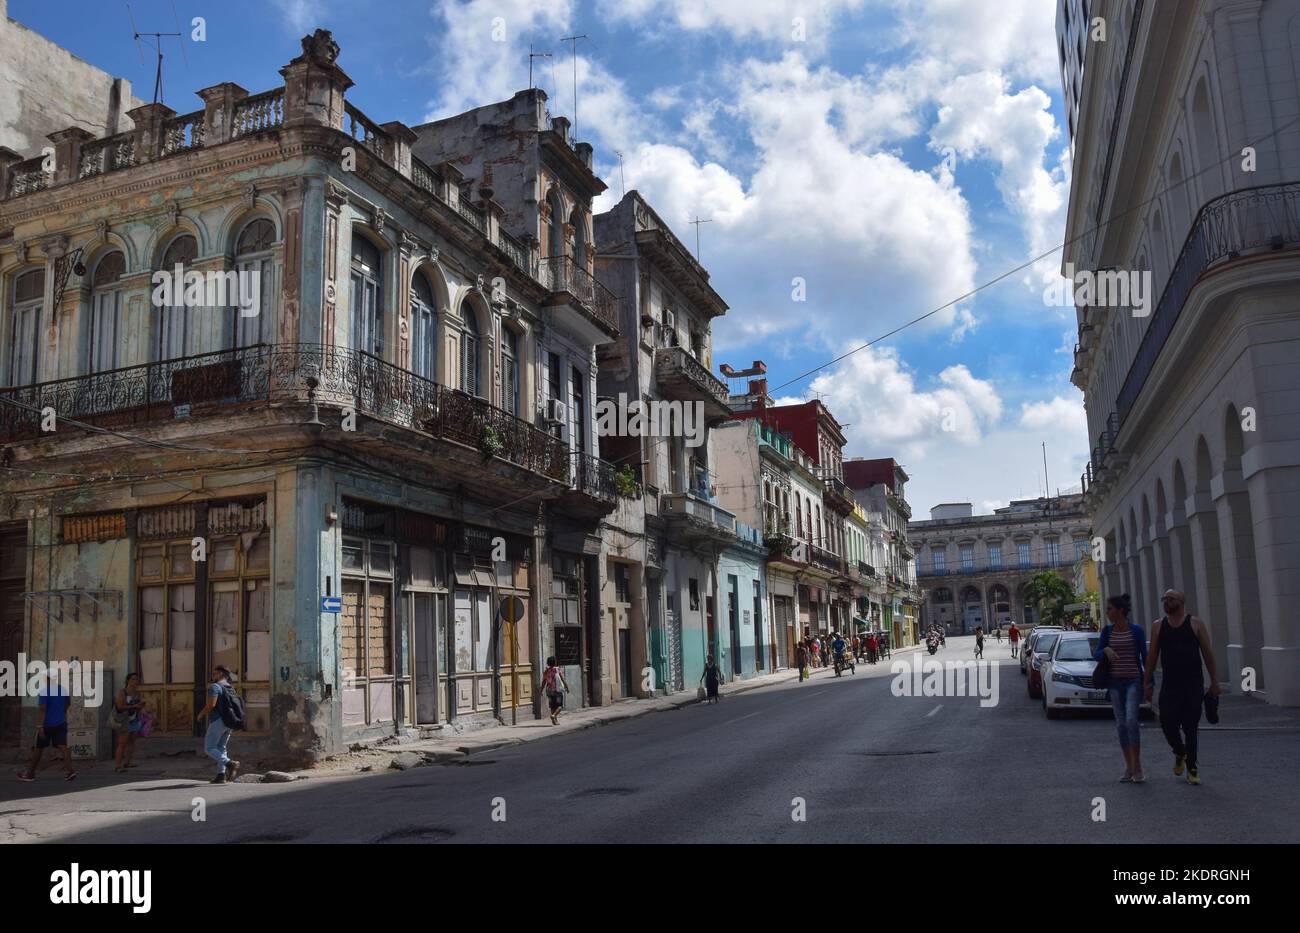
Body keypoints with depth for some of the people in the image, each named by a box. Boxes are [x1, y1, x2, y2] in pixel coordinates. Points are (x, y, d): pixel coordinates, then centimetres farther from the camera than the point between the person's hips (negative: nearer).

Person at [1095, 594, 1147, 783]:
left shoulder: (1136, 631, -2)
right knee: (1121, 724, 6)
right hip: (1115, 682, 4)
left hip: (1133, 681, -4)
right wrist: (1105, 650, -15)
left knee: (1131, 720, -17)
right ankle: (1128, 767, 14)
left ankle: (1137, 766, -8)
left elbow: (1145, 657, 2)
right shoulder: (1107, 631, 7)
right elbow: (1096, 655, 7)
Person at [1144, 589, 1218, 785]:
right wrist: (1146, 682, 6)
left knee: (1190, 727, 0)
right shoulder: (1158, 626, 8)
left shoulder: (1196, 624, 2)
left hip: (1193, 685, -2)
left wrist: (1214, 681, -3)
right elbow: (1152, 656, 9)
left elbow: (1208, 653, 2)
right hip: (1169, 685, 2)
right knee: (1167, 723, -7)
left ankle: (1192, 769, 11)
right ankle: (1180, 753, 23)